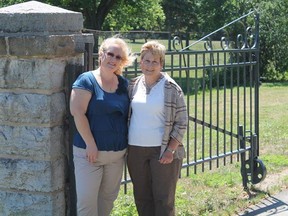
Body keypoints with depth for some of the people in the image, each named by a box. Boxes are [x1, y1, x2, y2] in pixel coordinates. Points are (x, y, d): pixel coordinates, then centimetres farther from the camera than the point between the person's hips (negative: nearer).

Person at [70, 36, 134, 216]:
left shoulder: (124, 84, 8)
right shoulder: (87, 80, -8)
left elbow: (129, 114, 16)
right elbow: (77, 112, -16)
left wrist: (127, 144, 7)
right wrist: (90, 144, -17)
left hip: (117, 153, 5)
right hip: (90, 152, -5)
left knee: (108, 198, 14)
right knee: (87, 201, -5)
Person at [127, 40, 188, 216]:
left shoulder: (171, 88, -6)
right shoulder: (133, 86, 6)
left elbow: (181, 122, -6)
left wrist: (171, 150, -12)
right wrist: (124, 145, 8)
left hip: (162, 151, -4)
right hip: (135, 150, 4)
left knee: (163, 199, 1)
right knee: (142, 198, 12)